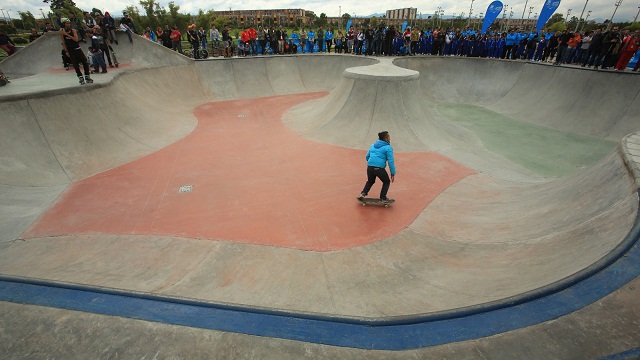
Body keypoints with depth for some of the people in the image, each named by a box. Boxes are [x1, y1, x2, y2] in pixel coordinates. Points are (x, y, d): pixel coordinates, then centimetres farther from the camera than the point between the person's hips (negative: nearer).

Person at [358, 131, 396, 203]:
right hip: (379, 169, -5)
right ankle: (383, 198, 19)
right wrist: (393, 173, -3)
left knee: (370, 181, 31)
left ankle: (363, 194, 15)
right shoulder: (388, 148, -1)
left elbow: (367, 156, 24)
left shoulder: (373, 145, 17)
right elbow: (391, 161, -7)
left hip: (369, 167, 5)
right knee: (386, 182, 22)